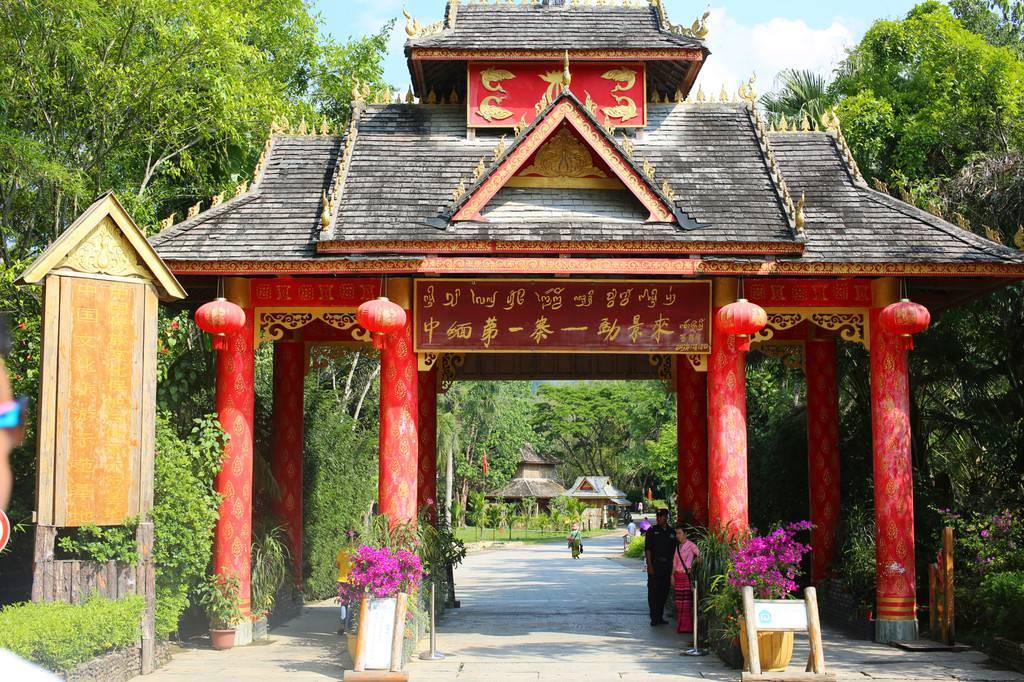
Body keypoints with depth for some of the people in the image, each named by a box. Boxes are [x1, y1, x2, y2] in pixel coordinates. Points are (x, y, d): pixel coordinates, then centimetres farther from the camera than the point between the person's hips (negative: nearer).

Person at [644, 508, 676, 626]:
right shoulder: (652, 531, 0)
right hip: (654, 565, -4)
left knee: (664, 592, 8)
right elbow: (647, 549, -4)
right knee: (653, 592, -4)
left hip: (667, 566, 4)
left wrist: (673, 567, 8)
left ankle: (660, 617, 18)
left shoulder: (671, 532, 11)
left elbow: (674, 550, 14)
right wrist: (649, 566, -11)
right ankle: (654, 618, -1)